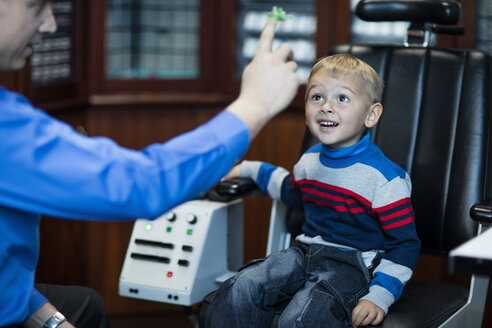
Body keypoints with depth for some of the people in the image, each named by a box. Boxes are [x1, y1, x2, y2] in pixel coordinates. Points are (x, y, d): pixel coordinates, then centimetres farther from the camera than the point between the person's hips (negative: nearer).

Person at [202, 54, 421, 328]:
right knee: (242, 290, -16)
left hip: (352, 263, -6)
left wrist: (379, 297, -21)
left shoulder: (384, 178, -14)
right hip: (306, 251, 7)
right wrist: (250, 169, 35)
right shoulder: (310, 161, 8)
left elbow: (404, 243, -11)